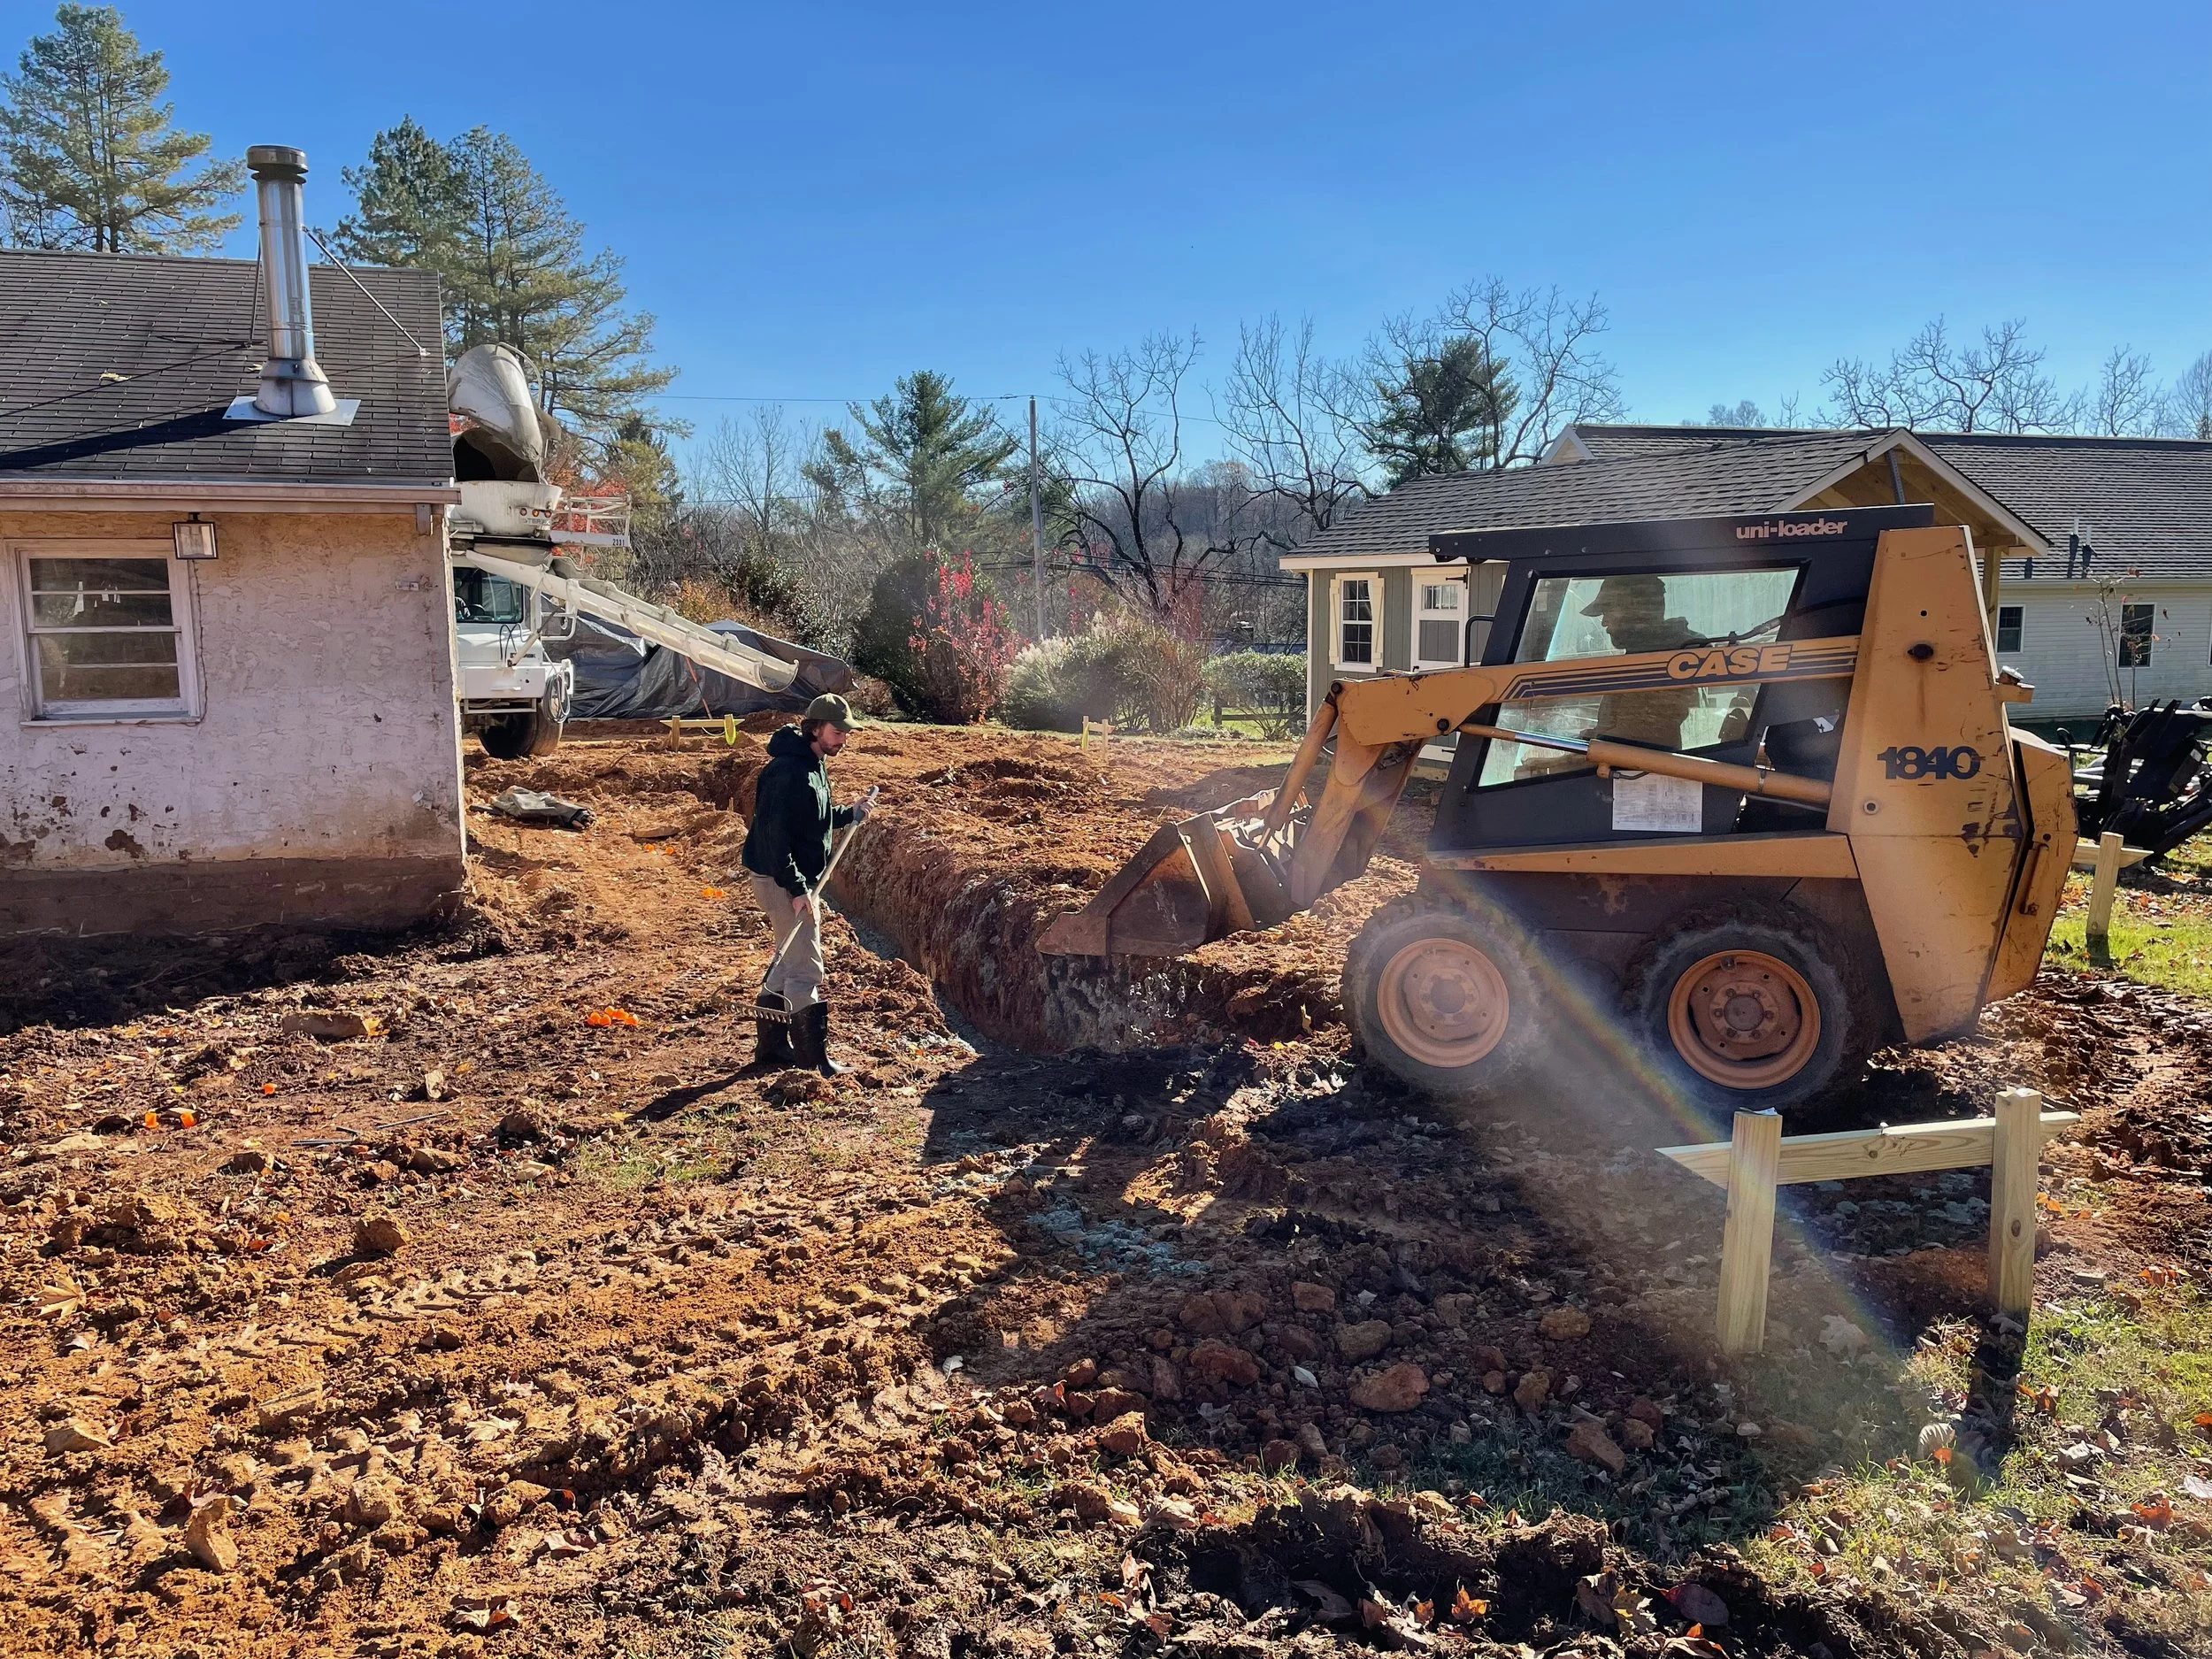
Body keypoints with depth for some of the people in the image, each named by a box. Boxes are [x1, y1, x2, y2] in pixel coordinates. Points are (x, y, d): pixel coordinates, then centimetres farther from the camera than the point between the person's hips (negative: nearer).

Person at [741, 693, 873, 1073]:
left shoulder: (813, 764, 11)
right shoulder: (787, 770, -21)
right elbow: (775, 833, -26)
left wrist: (850, 813, 8)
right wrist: (797, 889, -27)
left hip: (801, 878, 11)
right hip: (782, 880, -11)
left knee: (789, 962, 17)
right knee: (805, 968, -6)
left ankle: (772, 1045, 27)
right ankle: (814, 1055, 0)